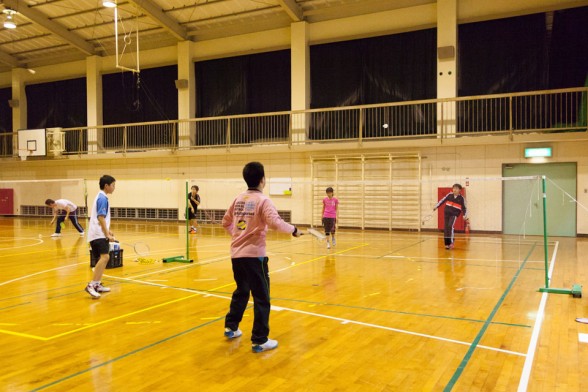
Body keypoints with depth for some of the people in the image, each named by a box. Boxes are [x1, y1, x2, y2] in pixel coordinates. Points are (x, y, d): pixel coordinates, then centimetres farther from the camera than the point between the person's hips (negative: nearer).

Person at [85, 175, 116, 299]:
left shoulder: (101, 197, 18)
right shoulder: (103, 198, -13)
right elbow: (101, 218, -20)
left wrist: (108, 230, 27)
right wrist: (107, 234, -19)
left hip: (97, 234, 11)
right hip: (99, 234, -11)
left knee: (103, 258, 17)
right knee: (105, 257, -23)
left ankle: (97, 285, 22)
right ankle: (91, 285, -26)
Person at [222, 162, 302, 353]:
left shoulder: (238, 199, 9)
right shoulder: (263, 200, -11)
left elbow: (226, 222, 18)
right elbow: (275, 222, -24)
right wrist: (293, 229, -10)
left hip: (236, 253, 7)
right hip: (254, 254, -7)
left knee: (241, 291, 24)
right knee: (261, 297, 1)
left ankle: (231, 327, 36)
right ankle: (259, 341, 5)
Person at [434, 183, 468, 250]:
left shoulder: (461, 198, -4)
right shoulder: (449, 195, 2)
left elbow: (464, 208, 0)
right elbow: (442, 200, 11)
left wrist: (465, 215, -14)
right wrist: (436, 206, 7)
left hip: (454, 214, -4)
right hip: (447, 213, 4)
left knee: (450, 226, -24)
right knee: (445, 228, 2)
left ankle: (451, 242, -16)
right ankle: (447, 243, 11)